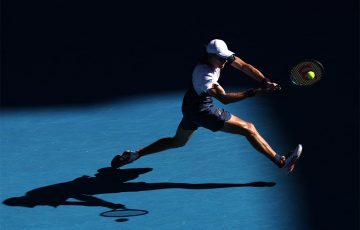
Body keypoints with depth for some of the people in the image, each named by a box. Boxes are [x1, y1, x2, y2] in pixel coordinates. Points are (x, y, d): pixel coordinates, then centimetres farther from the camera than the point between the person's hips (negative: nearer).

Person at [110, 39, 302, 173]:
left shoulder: (221, 56, -9)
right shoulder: (204, 74, -32)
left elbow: (245, 67, -6)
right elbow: (224, 98, -41)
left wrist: (265, 82, -19)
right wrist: (254, 92, -47)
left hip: (191, 105, 9)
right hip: (202, 111, -9)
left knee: (178, 141, 27)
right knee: (248, 128, -9)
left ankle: (133, 155, 27)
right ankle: (281, 162, -7)